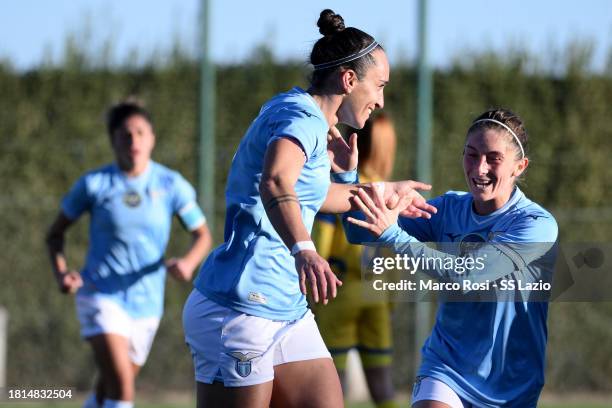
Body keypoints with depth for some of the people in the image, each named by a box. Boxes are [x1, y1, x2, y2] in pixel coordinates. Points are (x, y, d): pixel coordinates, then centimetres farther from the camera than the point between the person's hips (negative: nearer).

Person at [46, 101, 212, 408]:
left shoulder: (171, 185, -1)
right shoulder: (94, 184, -4)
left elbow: (202, 235, 6)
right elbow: (55, 233, 6)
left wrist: (188, 262, -17)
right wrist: (61, 273, -12)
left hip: (146, 302, 3)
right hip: (101, 295, -3)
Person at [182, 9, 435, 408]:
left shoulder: (311, 121, 18)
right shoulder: (303, 119, -14)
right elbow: (274, 184, -36)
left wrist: (384, 192, 49)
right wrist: (303, 250, -53)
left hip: (287, 312, 10)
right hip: (240, 311, -10)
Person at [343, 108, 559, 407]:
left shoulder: (538, 226, -16)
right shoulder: (450, 208, 1)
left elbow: (466, 276, -26)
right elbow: (363, 237, 2)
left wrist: (393, 235, -31)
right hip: (446, 369, 2)